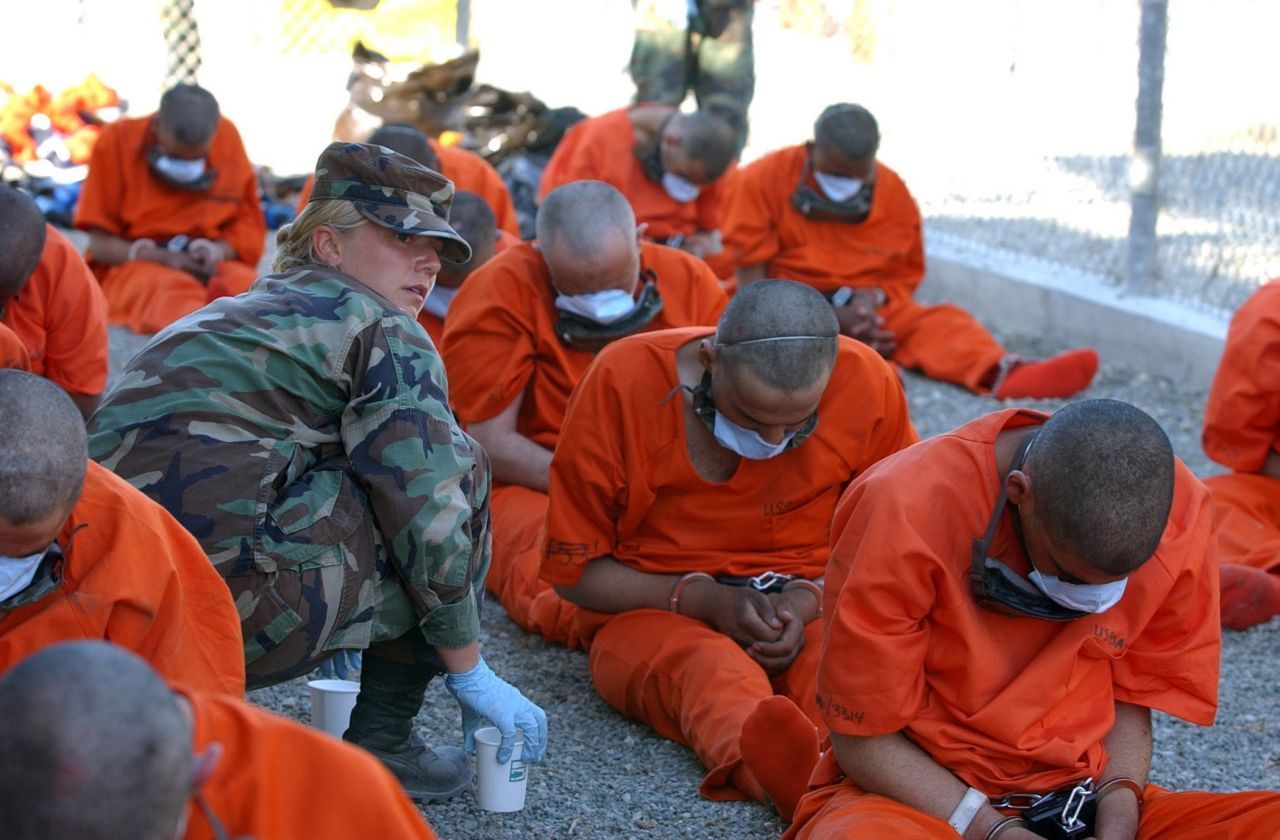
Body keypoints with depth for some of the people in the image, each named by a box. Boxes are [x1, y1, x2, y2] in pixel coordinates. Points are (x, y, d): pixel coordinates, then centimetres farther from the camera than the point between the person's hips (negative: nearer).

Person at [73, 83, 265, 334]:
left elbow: (250, 228, 7)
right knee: (170, 288, -38)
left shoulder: (228, 137, 1)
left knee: (246, 282, -31)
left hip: (211, 266, 3)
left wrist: (219, 250, -15)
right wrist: (163, 258, -19)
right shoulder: (118, 140, -6)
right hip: (136, 265, -3)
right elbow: (101, 243, -4)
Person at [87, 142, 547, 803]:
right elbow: (430, 519, -4)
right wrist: (471, 674, 7)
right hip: (235, 607, -8)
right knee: (458, 470, 10)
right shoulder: (384, 332, 2)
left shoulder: (229, 315, 27)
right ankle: (382, 746, 12)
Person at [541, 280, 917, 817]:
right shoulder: (623, 382, -12)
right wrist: (706, 600, -15)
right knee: (714, 672, -38)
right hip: (652, 612, -2)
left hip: (808, 615, 2)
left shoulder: (867, 384, -7)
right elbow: (575, 570, -2)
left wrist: (808, 600, -13)